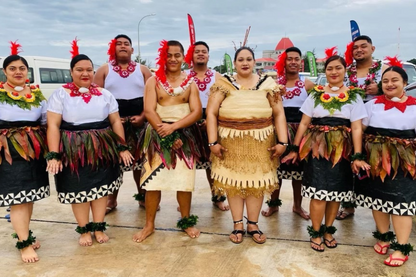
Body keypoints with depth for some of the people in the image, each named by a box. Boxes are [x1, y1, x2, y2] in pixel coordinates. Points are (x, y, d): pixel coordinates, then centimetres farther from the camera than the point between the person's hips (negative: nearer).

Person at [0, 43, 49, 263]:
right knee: (18, 197, -5)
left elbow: (46, 121, 15)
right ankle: (24, 243, 4)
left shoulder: (37, 93, 10)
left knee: (30, 194, 12)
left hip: (35, 149, 5)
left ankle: (23, 233, 29)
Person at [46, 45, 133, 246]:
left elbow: (116, 121, 7)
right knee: (78, 190, 5)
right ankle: (84, 230, 23)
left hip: (102, 148, 3)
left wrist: (122, 147, -1)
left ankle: (99, 227, 24)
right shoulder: (60, 94, -2)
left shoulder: (104, 94, 7)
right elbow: (53, 125, -8)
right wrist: (54, 155, -16)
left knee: (101, 186, 7)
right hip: (73, 149, -2)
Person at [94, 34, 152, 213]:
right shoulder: (104, 70, 7)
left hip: (138, 121, 1)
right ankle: (111, 199, 13)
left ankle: (142, 195, 19)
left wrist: (143, 116, -11)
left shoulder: (142, 70, 9)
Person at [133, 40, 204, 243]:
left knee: (184, 180, 5)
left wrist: (173, 127, -17)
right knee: (153, 181, 0)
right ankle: (149, 225, 15)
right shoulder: (153, 81, 3)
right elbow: (149, 111, -7)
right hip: (157, 136, -1)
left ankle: (186, 221, 24)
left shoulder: (190, 82, 6)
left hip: (185, 135, 1)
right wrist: (165, 133, -16)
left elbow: (197, 112, -4)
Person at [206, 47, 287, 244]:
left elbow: (279, 114, 4)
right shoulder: (224, 84, 3)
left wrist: (282, 141, -5)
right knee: (233, 181, 4)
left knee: (257, 182, 5)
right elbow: (211, 113, -2)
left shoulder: (268, 84, 7)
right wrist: (213, 142, -10)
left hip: (260, 142, 1)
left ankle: (253, 224, 21)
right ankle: (238, 225, 18)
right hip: (231, 141, -1)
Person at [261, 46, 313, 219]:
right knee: (276, 166, 4)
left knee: (298, 167, 8)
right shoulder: (275, 82, 5)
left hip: (300, 130, 0)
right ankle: (274, 203, 21)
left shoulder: (307, 84, 3)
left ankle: (297, 205, 25)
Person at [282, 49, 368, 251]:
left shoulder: (354, 96, 3)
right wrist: (295, 149, 1)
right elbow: (304, 123, 5)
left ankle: (329, 230, 27)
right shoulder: (316, 94, 5)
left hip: (341, 149, 1)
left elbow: (357, 128, -2)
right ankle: (316, 233, 14)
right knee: (319, 192, -5)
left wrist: (357, 156, -9)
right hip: (316, 147, 0)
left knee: (336, 192, 8)